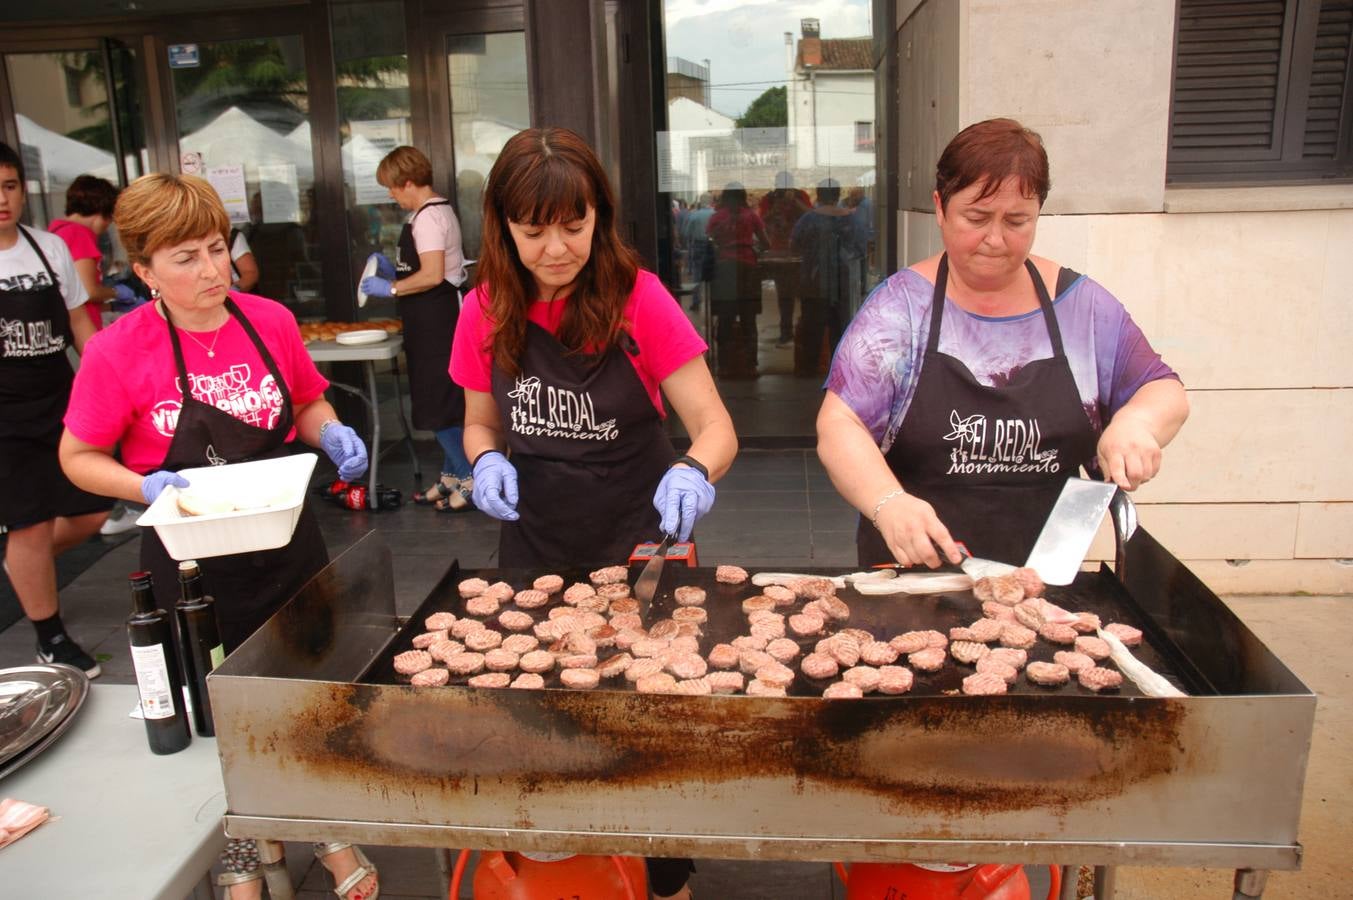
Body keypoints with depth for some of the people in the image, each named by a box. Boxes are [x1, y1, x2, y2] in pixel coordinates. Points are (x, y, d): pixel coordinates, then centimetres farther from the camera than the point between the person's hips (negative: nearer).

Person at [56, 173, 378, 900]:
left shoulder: (269, 321, -6)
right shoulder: (117, 352, -14)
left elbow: (307, 406, 8)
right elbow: (79, 458, -5)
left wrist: (332, 434, -13)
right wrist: (147, 486, -23)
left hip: (286, 544, 3)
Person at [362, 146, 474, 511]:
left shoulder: (427, 216, -16)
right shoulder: (439, 209, 16)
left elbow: (432, 275, -24)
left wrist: (391, 287, -14)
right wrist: (394, 269, 15)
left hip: (434, 318, -11)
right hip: (439, 317, 11)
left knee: (438, 403, -5)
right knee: (444, 400, 15)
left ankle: (470, 480, 1)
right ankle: (451, 477, 24)